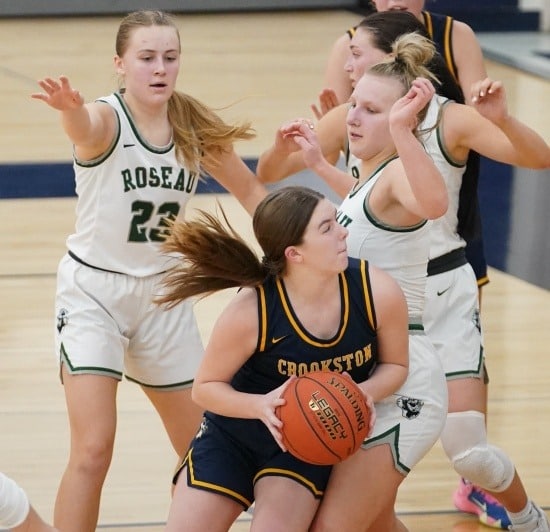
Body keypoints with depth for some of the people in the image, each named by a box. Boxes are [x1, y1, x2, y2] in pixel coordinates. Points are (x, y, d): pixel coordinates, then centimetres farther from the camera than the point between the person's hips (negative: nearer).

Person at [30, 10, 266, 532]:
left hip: (161, 293, 5)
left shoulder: (196, 128, -5)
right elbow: (86, 127, -46)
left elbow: (250, 190, 10)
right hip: (93, 292, -5)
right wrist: (69, 108, -70)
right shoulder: (106, 119, -20)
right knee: (93, 450, -16)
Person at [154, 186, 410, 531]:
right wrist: (260, 406, -34)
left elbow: (395, 366, -4)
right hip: (231, 437, -1)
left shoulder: (378, 293, -24)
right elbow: (205, 387, -14)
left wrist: (366, 392, -27)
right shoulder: (251, 312, -29)